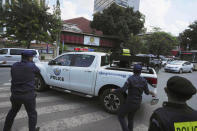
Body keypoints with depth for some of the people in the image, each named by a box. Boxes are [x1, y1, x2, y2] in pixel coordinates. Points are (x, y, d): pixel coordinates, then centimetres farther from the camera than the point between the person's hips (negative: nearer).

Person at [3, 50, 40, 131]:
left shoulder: (14, 66, 0)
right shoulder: (31, 66, -15)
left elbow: (13, 76, 14)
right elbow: (37, 70, 4)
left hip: (15, 95, 6)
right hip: (28, 95, -5)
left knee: (13, 111, 29)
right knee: (32, 114, 13)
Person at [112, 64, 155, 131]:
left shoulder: (130, 79, -19)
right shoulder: (143, 80, -3)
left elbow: (123, 90, -23)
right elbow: (147, 92, 4)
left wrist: (114, 90, -6)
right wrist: (151, 92, 27)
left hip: (130, 102, -6)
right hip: (138, 103, 6)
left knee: (120, 115, 15)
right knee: (131, 118, 27)